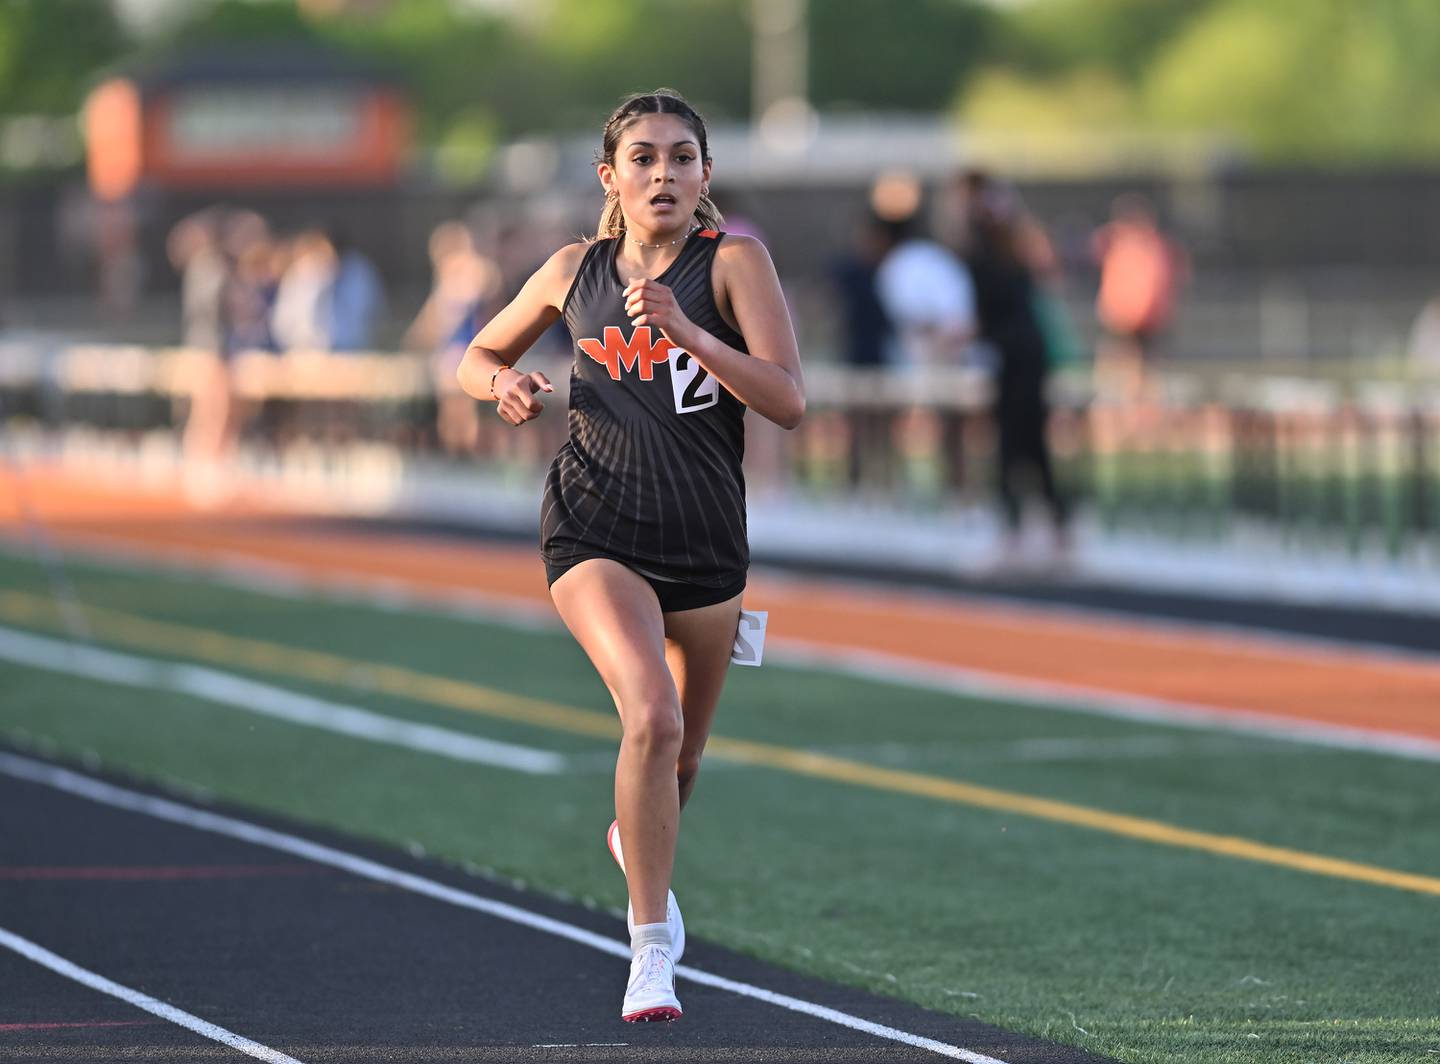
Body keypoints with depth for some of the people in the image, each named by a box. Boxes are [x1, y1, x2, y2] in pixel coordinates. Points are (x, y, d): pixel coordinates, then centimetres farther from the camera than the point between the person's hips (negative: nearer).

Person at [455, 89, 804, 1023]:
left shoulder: (734, 262, -5)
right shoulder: (575, 270, 4)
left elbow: (789, 400, -16)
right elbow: (480, 357, 19)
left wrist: (681, 329, -27)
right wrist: (507, 385, -5)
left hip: (706, 542, 1)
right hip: (596, 531, -1)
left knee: (682, 754, 17)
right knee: (653, 717, -25)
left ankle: (639, 843, 53)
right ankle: (653, 947, -16)